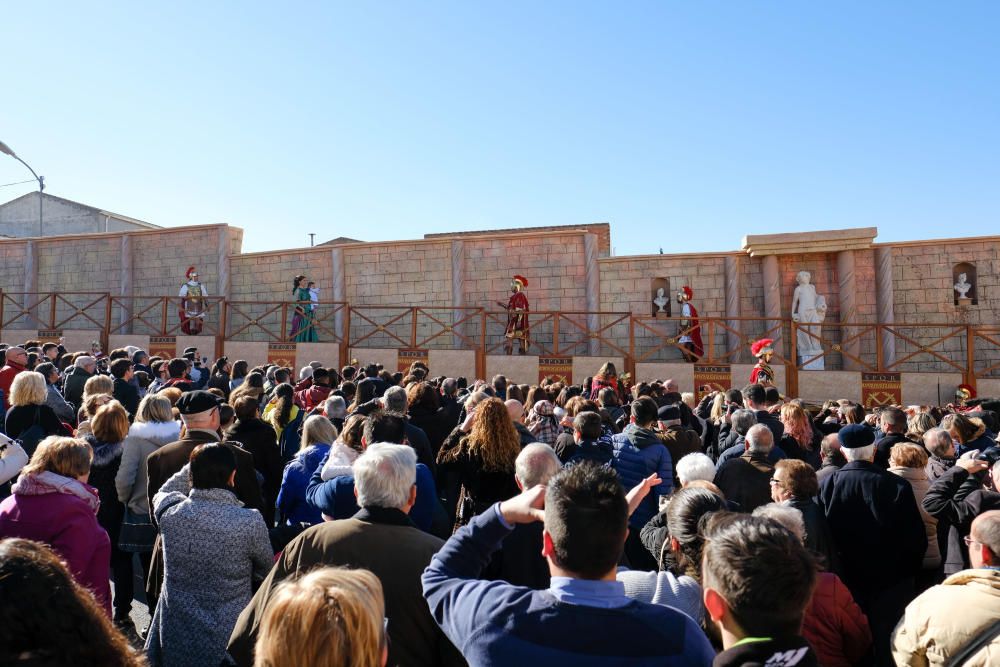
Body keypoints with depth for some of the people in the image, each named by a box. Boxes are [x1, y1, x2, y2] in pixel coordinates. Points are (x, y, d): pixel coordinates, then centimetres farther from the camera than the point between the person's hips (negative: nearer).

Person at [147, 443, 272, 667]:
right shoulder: (250, 522, -22)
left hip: (175, 641, 3)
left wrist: (199, 464, 8)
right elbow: (267, 570, -3)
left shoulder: (170, 513, -15)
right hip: (230, 642, -2)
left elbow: (162, 493, 12)